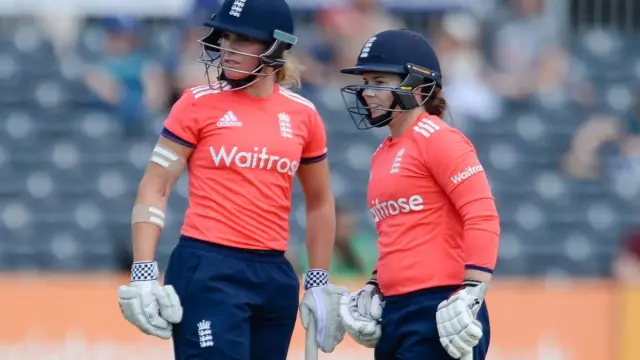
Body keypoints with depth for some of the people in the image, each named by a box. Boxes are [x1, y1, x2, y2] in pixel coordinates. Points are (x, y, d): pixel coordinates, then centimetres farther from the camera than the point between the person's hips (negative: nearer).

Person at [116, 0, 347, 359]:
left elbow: (319, 203, 19)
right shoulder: (200, 103, -2)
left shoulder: (303, 114, 7)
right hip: (207, 271, -4)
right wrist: (144, 275, -11)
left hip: (275, 276, 4)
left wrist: (319, 284, 15)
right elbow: (155, 188, -2)